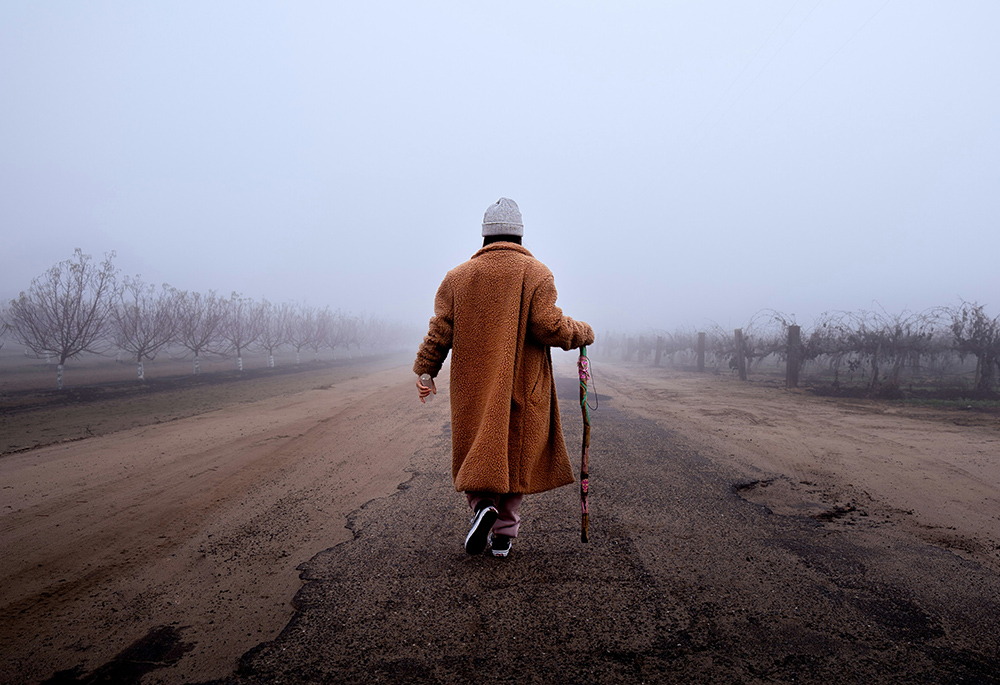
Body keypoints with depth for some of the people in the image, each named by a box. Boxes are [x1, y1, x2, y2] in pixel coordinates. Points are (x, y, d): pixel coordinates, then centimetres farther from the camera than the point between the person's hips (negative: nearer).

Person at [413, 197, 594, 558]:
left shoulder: (458, 276, 5)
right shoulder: (536, 273, -3)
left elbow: (440, 330, 1)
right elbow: (549, 326, -13)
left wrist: (425, 372, 11)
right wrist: (583, 333, 5)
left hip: (472, 386, 2)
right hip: (523, 387, -1)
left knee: (478, 450, 16)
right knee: (517, 454, 10)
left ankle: (483, 505, -7)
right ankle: (504, 532, 13)